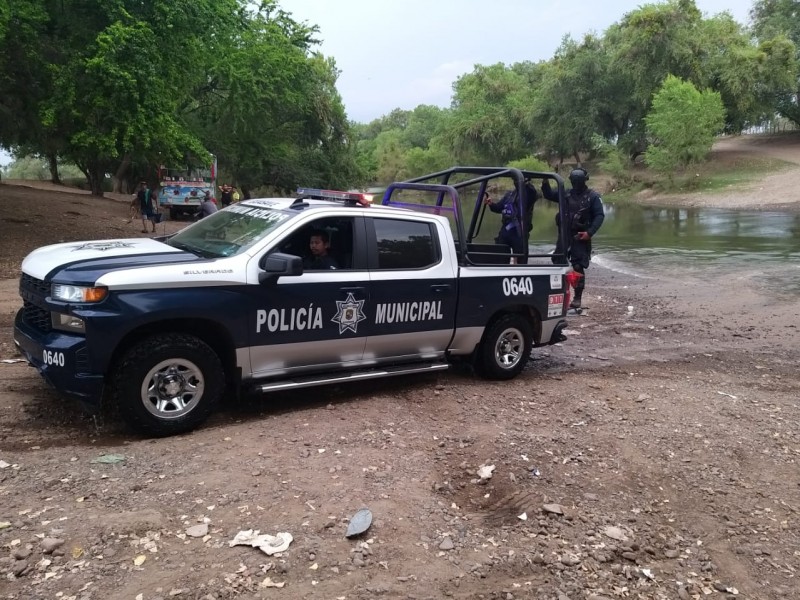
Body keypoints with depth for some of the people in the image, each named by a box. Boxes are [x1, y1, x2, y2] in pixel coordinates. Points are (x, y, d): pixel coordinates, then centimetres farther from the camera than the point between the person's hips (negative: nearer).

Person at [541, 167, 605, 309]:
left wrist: (590, 232, -19)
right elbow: (548, 194, 13)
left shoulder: (593, 196, -3)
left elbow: (600, 216, -7)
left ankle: (577, 298, 5)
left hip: (580, 237, -4)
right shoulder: (567, 194, 8)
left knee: (578, 268, -2)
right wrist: (545, 182, -7)